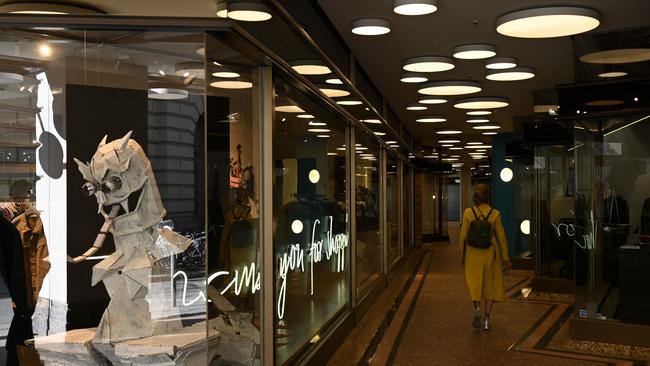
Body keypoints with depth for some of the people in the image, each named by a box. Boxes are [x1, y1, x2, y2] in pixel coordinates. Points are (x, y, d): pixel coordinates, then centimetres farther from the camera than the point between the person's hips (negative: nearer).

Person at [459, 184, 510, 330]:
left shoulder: (468, 212, -7)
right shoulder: (495, 214, -8)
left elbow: (463, 235, -3)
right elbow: (501, 237, -3)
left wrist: (462, 254, 10)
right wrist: (505, 257, 6)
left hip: (473, 253, 0)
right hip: (490, 253, 0)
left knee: (474, 282, 17)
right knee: (490, 284, 12)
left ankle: (477, 308, -6)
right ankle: (486, 319, 10)